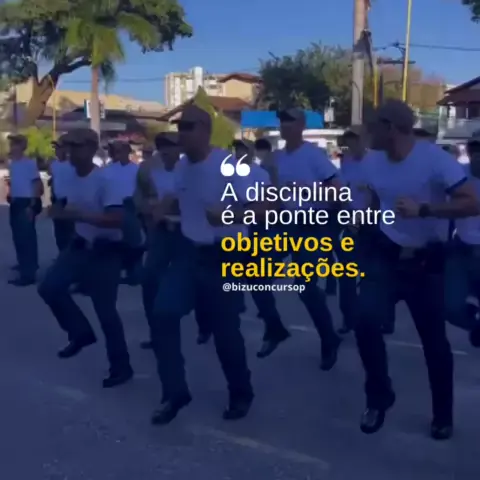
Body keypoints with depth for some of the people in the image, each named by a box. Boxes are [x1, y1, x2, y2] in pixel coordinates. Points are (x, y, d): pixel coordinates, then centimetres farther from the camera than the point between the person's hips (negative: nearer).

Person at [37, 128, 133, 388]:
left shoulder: (105, 181, -21)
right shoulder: (74, 178, 5)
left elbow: (117, 219, -30)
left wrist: (79, 215, -32)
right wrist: (61, 213, 0)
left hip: (105, 252, -8)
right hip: (80, 246, 8)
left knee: (105, 310, -2)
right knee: (49, 287, 0)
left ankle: (120, 367, 14)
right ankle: (81, 333, 19)